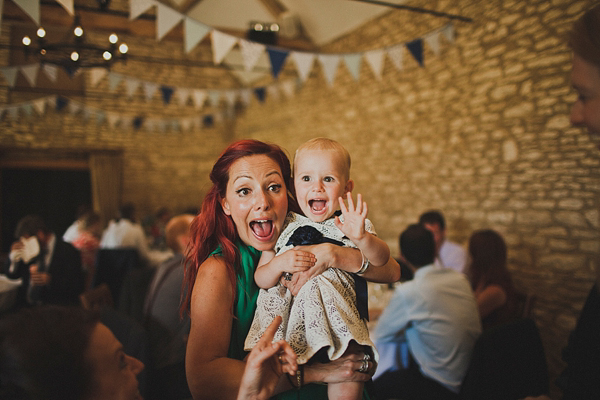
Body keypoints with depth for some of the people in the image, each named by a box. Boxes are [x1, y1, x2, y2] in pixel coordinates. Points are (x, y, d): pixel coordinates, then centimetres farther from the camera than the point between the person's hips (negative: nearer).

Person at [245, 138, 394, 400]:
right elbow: (260, 279, 7)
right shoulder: (284, 227, 7)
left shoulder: (349, 224, 6)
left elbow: (380, 260, -5)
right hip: (284, 315, 1)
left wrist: (362, 237, -24)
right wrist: (279, 263, -14)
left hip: (334, 314, -1)